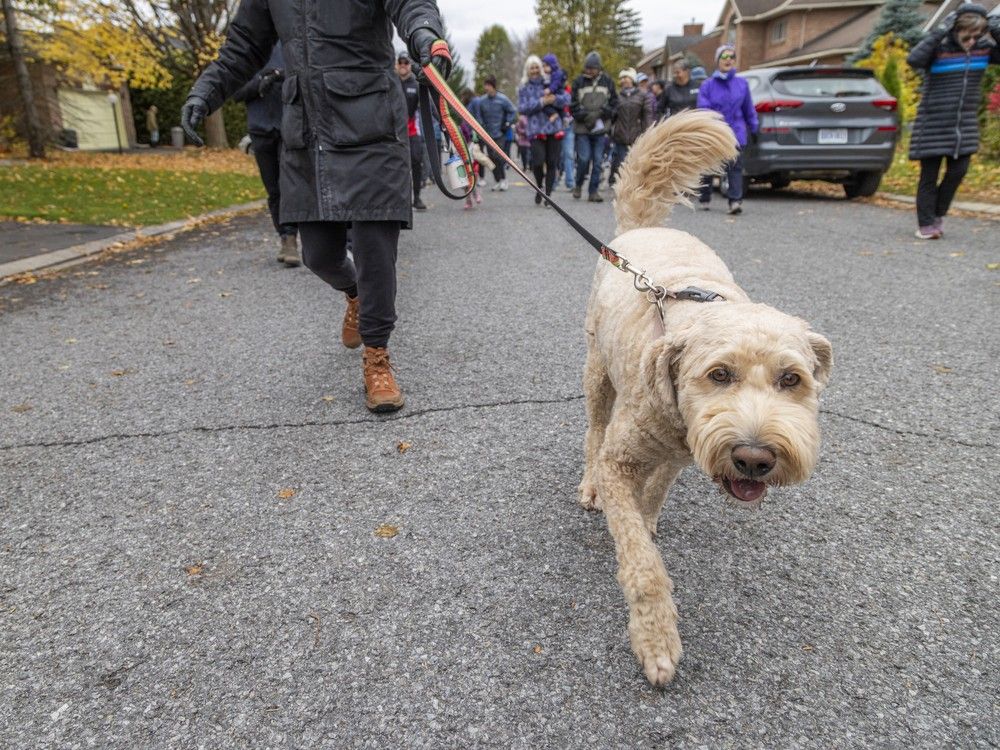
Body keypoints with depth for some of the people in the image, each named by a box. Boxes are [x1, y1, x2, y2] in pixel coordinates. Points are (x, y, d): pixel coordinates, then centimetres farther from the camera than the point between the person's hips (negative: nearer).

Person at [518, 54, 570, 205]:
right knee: (538, 161, -16)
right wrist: (541, 102, -12)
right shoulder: (524, 88, 8)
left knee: (552, 163, 1)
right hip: (536, 130, -2)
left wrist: (554, 99, -15)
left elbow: (566, 98, 3)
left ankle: (548, 195, 13)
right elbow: (522, 108, -4)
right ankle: (539, 188, 12)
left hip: (554, 128, 2)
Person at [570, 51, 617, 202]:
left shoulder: (607, 81, 6)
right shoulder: (579, 81, 2)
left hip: (601, 128, 2)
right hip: (582, 128, -2)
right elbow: (573, 105, 0)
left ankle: (593, 191, 9)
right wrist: (586, 116, -11)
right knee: (584, 159, -6)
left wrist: (599, 113, -7)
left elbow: (614, 103, 7)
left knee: (598, 161, 1)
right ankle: (578, 185, 18)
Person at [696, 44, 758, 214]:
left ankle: (735, 200, -15)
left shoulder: (742, 84, 7)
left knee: (735, 167, -12)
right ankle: (704, 199, 27)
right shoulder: (708, 85, 2)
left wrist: (753, 127, 18)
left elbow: (748, 109, 15)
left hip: (735, 134, 0)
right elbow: (703, 109, -5)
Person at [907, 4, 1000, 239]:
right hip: (934, 125, -5)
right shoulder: (939, 47, -13)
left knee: (958, 171, 4)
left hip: (965, 125, 5)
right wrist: (939, 32, -29)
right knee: (929, 175, 1)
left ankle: (937, 215, 23)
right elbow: (914, 60, -30)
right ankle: (926, 224, 9)